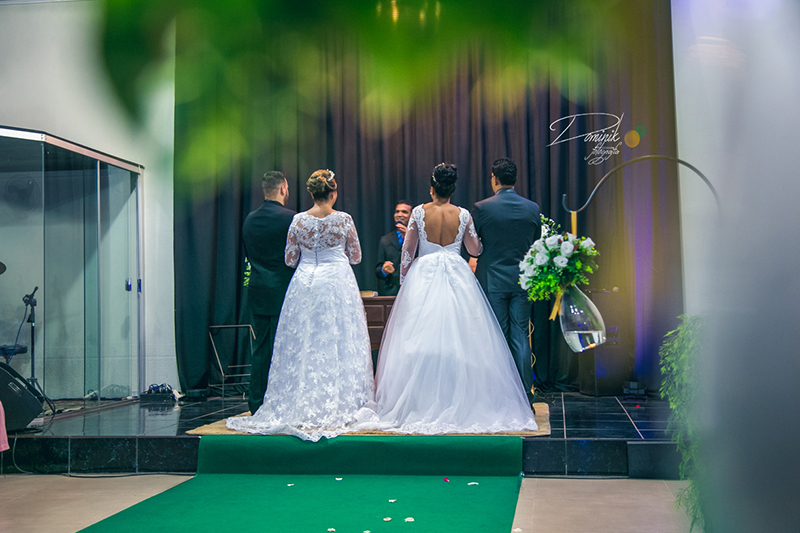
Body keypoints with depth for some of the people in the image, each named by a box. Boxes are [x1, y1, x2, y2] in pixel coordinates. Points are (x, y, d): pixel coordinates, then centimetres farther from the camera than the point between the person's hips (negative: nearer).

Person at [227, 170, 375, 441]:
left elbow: (290, 260, 5)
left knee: (303, 345, 6)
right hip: (338, 284, -2)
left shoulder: (298, 220, 0)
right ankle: (338, 405, 4)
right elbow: (356, 257, 4)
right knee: (338, 344, 2)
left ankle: (302, 407, 10)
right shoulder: (344, 219, -3)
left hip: (304, 284, 2)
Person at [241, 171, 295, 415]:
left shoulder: (249, 220, 7)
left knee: (260, 349, 12)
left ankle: (257, 404, 16)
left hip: (258, 292, 6)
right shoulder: (291, 218, -13)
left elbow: (248, 255, 15)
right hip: (283, 293, -6)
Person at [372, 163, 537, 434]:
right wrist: (477, 231, 28)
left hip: (423, 277, -1)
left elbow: (407, 250, 1)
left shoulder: (419, 212, -2)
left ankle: (419, 404, 5)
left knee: (420, 339, 2)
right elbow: (475, 250, 8)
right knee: (458, 340, 4)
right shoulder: (463, 215, 0)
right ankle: (459, 402, 6)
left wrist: (404, 280, 12)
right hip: (456, 278, 1)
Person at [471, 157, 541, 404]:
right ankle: (525, 395, 10)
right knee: (520, 337, 8)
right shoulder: (532, 208, 2)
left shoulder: (482, 208, -9)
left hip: (492, 280, -3)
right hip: (522, 281, 3)